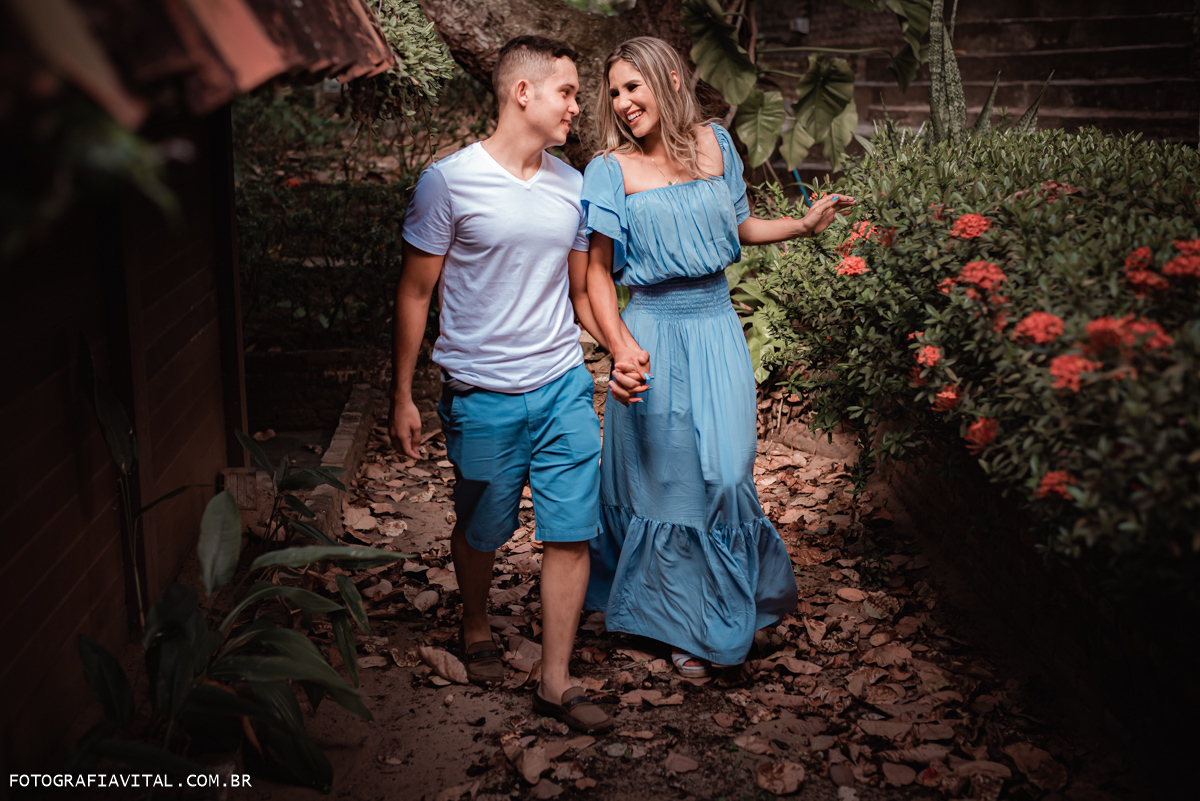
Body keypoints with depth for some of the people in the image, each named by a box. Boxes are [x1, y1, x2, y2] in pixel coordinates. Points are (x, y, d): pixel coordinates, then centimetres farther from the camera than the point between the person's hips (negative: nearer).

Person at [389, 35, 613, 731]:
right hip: (484, 395, -4)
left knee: (572, 532, 1)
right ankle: (478, 629, 43)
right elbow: (416, 294, -4)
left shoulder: (572, 186, 6)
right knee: (481, 530, 14)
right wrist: (402, 398, -3)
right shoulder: (450, 182, -9)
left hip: (565, 385, 4)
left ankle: (557, 682, 13)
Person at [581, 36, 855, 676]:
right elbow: (597, 270, -6)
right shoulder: (612, 169, -4)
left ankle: (723, 611, 28)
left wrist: (805, 226, 5)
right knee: (666, 478, 6)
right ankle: (681, 621, 25)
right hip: (654, 332, -2)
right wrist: (620, 346, -20)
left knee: (723, 474, 3)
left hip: (717, 328, 3)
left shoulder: (714, 144, 6)